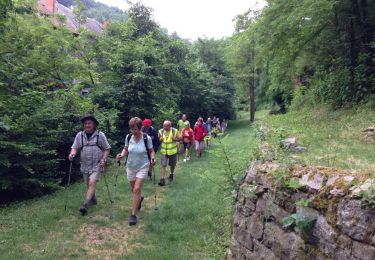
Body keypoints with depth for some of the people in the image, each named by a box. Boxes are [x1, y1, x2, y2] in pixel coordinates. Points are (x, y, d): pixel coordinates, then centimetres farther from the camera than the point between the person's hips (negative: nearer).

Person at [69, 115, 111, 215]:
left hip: (96, 165, -4)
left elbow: (107, 149, 1)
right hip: (85, 165, 4)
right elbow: (75, 147, 0)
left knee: (92, 183, -17)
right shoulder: (79, 135, 3)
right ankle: (93, 200, 39)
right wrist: (72, 154, -21)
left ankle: (85, 205, -19)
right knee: (88, 185, 15)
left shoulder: (100, 135, -4)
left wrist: (103, 159, -12)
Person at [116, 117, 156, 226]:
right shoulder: (128, 137, -8)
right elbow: (126, 149, 6)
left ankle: (133, 215, -3)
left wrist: (152, 158, -21)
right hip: (130, 167, 4)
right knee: (134, 189, 17)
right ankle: (140, 198, 53)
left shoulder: (147, 138, -16)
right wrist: (121, 155, -13)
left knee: (136, 189, -12)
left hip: (143, 167, -4)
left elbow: (151, 151, -2)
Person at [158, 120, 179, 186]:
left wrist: (175, 139, -24)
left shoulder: (175, 131, -11)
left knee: (172, 165, 17)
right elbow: (159, 140, 6)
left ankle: (171, 174, 44)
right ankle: (162, 179, -11)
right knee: (163, 165, -10)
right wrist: (160, 139, -19)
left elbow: (179, 139, -2)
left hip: (173, 151, 0)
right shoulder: (161, 131, -6)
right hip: (164, 151, 0)